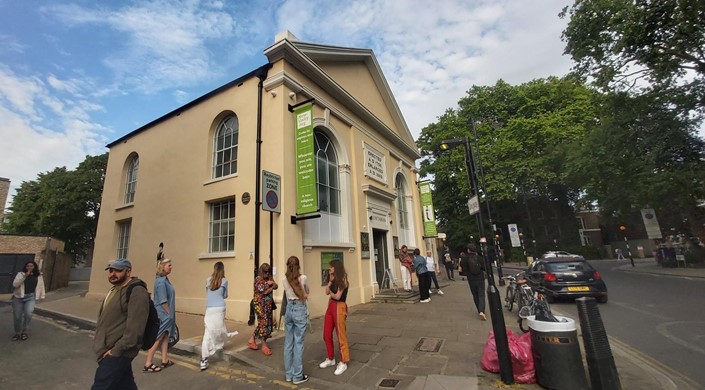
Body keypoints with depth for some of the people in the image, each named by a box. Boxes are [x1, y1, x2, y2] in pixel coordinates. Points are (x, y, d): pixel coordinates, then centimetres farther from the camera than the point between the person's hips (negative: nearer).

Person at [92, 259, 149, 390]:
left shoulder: (137, 291, -18)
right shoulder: (114, 290, 15)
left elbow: (135, 327, -23)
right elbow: (105, 320, 23)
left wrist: (117, 349, -20)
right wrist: (99, 344, 15)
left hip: (118, 353, -9)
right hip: (109, 351, 9)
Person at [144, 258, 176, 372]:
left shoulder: (165, 279, 9)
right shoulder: (161, 281, -20)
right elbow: (163, 301, -20)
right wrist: (169, 314, -13)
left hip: (166, 315, 9)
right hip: (163, 315, -9)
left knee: (165, 336, 15)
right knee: (157, 338, 0)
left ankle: (164, 360, 24)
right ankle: (148, 364, 10)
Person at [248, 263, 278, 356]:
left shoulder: (269, 279, 11)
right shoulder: (258, 279, -11)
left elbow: (276, 286, 3)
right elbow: (264, 291, -18)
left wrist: (271, 283, -15)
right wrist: (272, 287, -5)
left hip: (268, 305, 7)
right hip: (260, 305, -7)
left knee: (268, 323, 11)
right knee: (263, 323, -3)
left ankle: (252, 340, 27)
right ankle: (264, 345, 8)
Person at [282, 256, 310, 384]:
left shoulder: (285, 280, 0)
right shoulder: (303, 278, -10)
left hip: (289, 309, 5)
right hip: (300, 309, -4)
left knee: (288, 343, 14)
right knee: (298, 343, 4)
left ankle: (289, 374, 26)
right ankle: (297, 376, 14)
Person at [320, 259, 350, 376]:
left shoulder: (342, 280, -12)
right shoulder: (334, 279, 12)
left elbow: (337, 296, -16)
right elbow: (327, 292, 2)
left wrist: (331, 293, 0)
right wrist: (330, 280, -2)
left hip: (339, 308, -8)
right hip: (330, 306, 8)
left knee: (341, 336, 2)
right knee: (326, 335, 14)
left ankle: (343, 363, 15)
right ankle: (330, 359, 32)